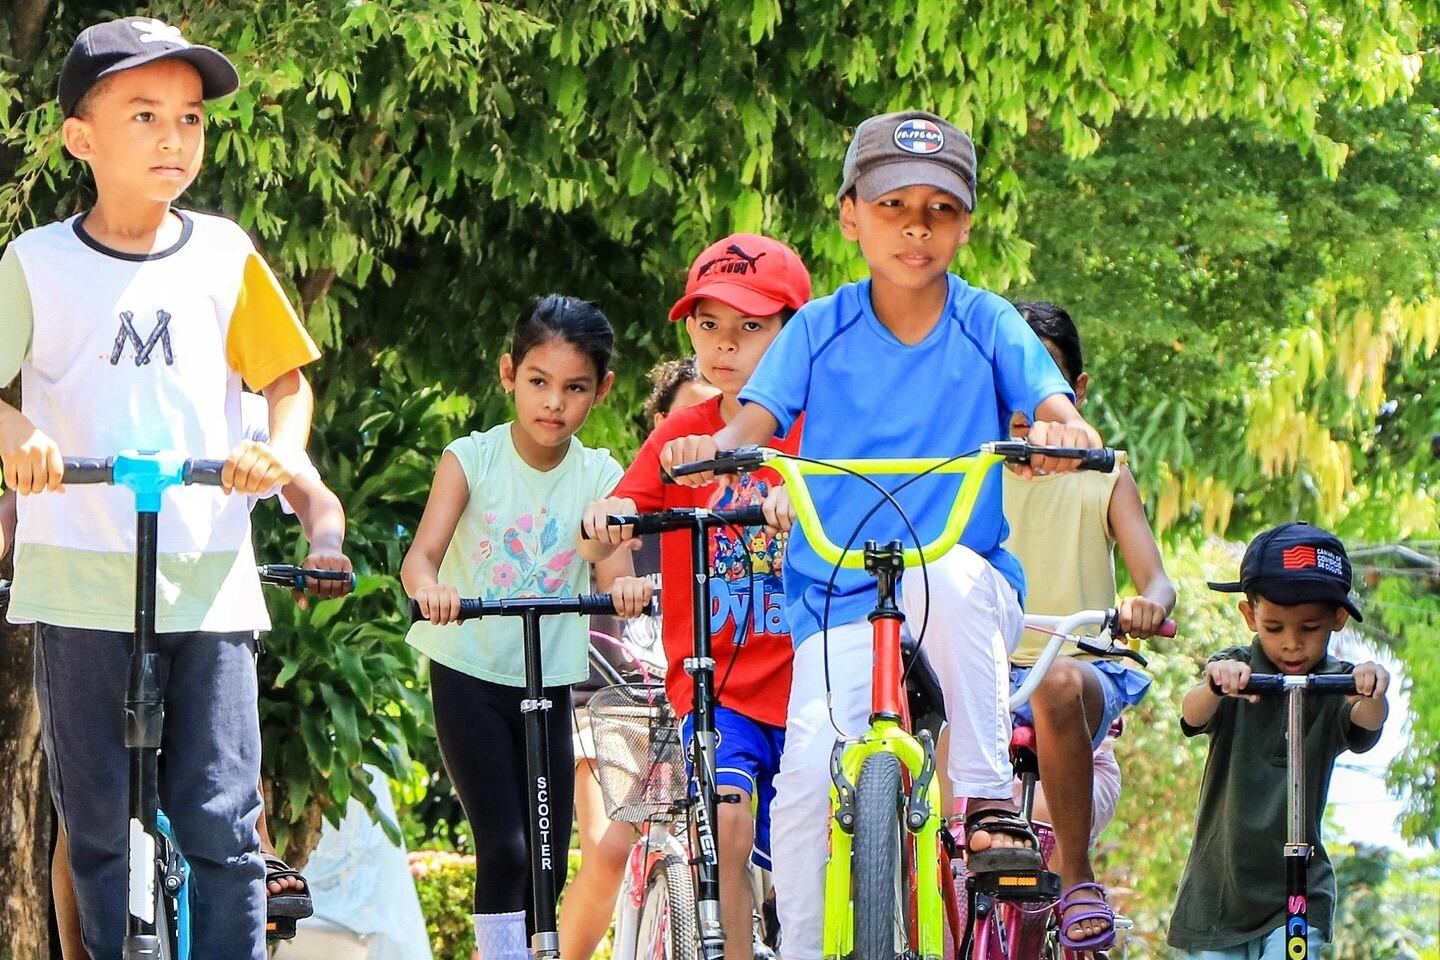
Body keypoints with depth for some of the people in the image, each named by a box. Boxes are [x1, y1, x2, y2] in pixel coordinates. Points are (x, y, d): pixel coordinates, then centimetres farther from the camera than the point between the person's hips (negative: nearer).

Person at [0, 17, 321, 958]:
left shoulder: (224, 256, 6)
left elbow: (287, 379, 13)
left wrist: (281, 451, -7)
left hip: (209, 581, 1)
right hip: (81, 584, -1)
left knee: (224, 826, -4)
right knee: (100, 830, 4)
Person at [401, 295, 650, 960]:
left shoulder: (600, 477, -1)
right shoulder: (472, 460, -7)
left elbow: (613, 571, -12)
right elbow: (422, 553, -18)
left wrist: (625, 586, -37)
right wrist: (428, 585, -42)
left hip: (550, 683, 3)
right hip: (469, 674, -3)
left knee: (547, 862, 4)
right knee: (505, 849, -14)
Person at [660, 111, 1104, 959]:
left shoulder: (988, 325, 2)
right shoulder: (821, 330, 4)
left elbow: (1054, 406, -11)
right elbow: (757, 420, -7)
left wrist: (1063, 433, -36)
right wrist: (715, 446, -30)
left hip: (968, 598, -1)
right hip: (836, 603, 1)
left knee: (944, 570, -36)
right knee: (809, 770, -21)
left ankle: (989, 801, -26)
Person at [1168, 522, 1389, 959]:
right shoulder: (1233, 672, -5)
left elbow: (1365, 722, -26)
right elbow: (1193, 715, -26)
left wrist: (1372, 693, -51)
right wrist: (1214, 685, -50)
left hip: (1299, 894, -1)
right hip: (1217, 889, 1)